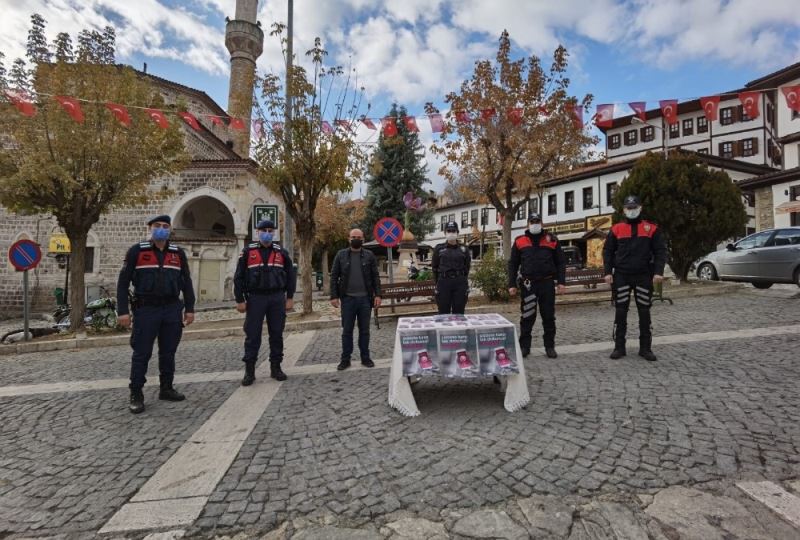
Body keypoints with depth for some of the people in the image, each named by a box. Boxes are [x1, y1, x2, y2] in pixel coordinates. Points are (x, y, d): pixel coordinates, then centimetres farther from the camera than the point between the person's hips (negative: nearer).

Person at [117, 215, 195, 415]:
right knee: (141, 354, 2)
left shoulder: (178, 253, 7)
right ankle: (136, 395, 14)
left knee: (168, 352, 11)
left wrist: (190, 308, 5)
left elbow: (186, 282, 10)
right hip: (145, 309, -3)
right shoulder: (137, 251, -1)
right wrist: (122, 311, -7)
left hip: (172, 310, 3)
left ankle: (166, 389, 24)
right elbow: (123, 282, -1)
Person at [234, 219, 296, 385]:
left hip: (277, 298, 2)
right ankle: (249, 371, 12)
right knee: (252, 335, 1)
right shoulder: (248, 251, 2)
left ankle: (275, 367, 18)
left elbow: (291, 275, 10)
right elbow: (238, 277, 1)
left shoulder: (281, 252, 7)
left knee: (276, 334, 6)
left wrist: (290, 297, 4)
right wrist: (240, 300, -4)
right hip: (255, 298, -2)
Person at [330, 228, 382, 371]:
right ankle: (345, 359, 17)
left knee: (364, 330, 9)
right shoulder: (341, 255, 3)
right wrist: (334, 296, -6)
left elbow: (375, 277, 3)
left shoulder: (369, 256, 4)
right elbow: (334, 277, 2)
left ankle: (365, 357, 20)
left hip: (365, 298, 0)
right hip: (347, 298, 0)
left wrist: (377, 295, -6)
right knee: (347, 330, 7)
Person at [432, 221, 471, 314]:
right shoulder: (439, 249, 2)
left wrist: (461, 281, 10)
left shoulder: (464, 249, 5)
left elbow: (467, 267, 12)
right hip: (443, 282, -1)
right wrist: (438, 282, 8)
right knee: (443, 313, 4)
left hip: (460, 283, 1)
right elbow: (434, 267, 8)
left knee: (459, 313, 6)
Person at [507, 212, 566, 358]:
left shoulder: (552, 240, 8)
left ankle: (550, 346, 19)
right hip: (528, 284, 0)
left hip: (547, 283, 1)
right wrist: (512, 284, 0)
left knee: (549, 316, 7)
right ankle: (524, 346, 14)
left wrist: (562, 282, -1)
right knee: (527, 317, 4)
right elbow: (513, 264, 7)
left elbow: (560, 263, 8)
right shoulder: (519, 241, 7)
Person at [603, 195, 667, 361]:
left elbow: (660, 251, 3)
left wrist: (658, 271, -9)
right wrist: (607, 272, -3)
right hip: (621, 276, 0)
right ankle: (619, 347, 11)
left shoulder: (652, 228, 5)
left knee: (644, 313, 6)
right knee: (620, 312, 3)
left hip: (644, 276, 0)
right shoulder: (616, 229, 5)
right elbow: (608, 251, 6)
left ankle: (645, 348, 16)